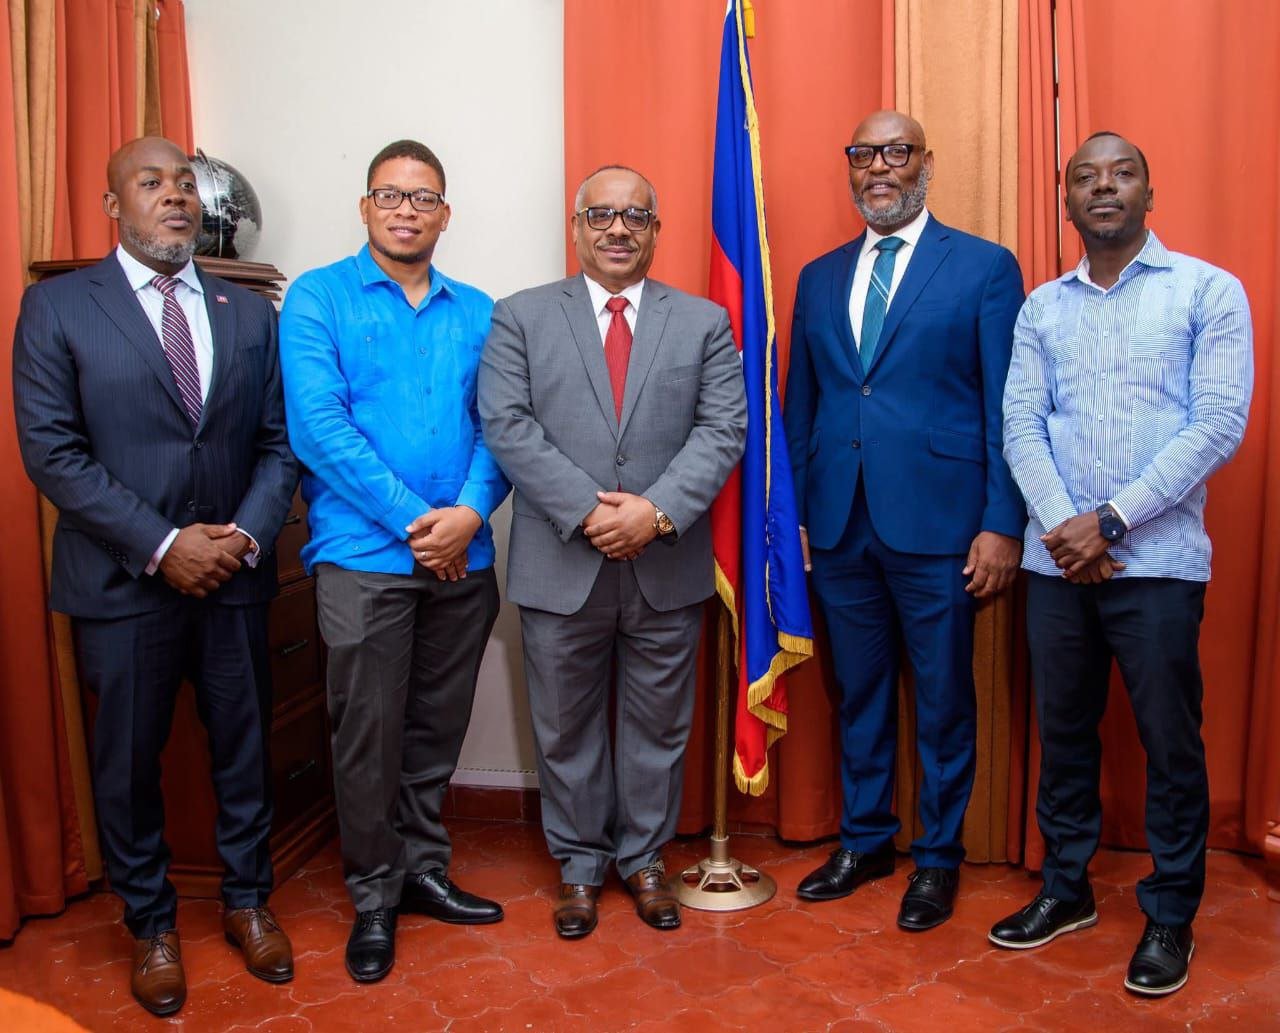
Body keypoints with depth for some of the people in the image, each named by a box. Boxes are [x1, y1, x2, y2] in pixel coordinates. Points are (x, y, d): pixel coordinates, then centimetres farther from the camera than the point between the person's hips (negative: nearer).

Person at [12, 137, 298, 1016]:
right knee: (129, 762, 10)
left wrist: (249, 533, -12)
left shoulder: (251, 313, 7)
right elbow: (50, 450, -9)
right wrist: (162, 545, -15)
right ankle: (151, 923, 30)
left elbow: (280, 440, 5)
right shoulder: (57, 306, -3)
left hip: (235, 577, 3)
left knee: (246, 746, 13)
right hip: (123, 580, -2)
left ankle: (248, 899, 33)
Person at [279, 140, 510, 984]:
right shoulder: (318, 298, 0)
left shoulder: (476, 311, 11)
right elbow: (318, 425, -11)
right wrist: (414, 520, -15)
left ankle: (424, 870, 31)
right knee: (369, 735, 4)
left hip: (462, 557, 4)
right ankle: (374, 897, 22)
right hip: (365, 557, -3)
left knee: (437, 729, 14)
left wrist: (471, 511, -14)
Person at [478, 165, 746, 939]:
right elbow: (508, 426, -7)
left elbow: (724, 430, -3)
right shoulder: (522, 317, 4)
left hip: (668, 568, 1)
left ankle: (645, 859, 32)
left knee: (658, 726, 13)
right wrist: (587, 510, -16)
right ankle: (580, 865, 30)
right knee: (567, 728, 12)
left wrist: (657, 511, -17)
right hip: (561, 566, 0)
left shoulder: (704, 322, 6)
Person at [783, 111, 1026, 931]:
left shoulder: (986, 268, 0)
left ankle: (938, 856, 26)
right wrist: (793, 514, 8)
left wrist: (1003, 524, -10)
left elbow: (1006, 408, -4)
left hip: (936, 525, -4)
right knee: (860, 694, 15)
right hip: (839, 525, 4)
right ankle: (865, 840, 32)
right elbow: (801, 408, 13)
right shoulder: (819, 278, 13)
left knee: (943, 701, 8)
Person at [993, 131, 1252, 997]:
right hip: (1057, 561, 3)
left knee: (1171, 745, 5)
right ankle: (1066, 891, 29)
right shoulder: (1041, 307, 11)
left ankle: (1171, 917, 23)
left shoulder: (1208, 291, 0)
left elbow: (1220, 425, -8)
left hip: (1157, 562, -3)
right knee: (1063, 732, 12)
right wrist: (1060, 525, -12)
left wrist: (1109, 521, -13)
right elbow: (1021, 425, 3)